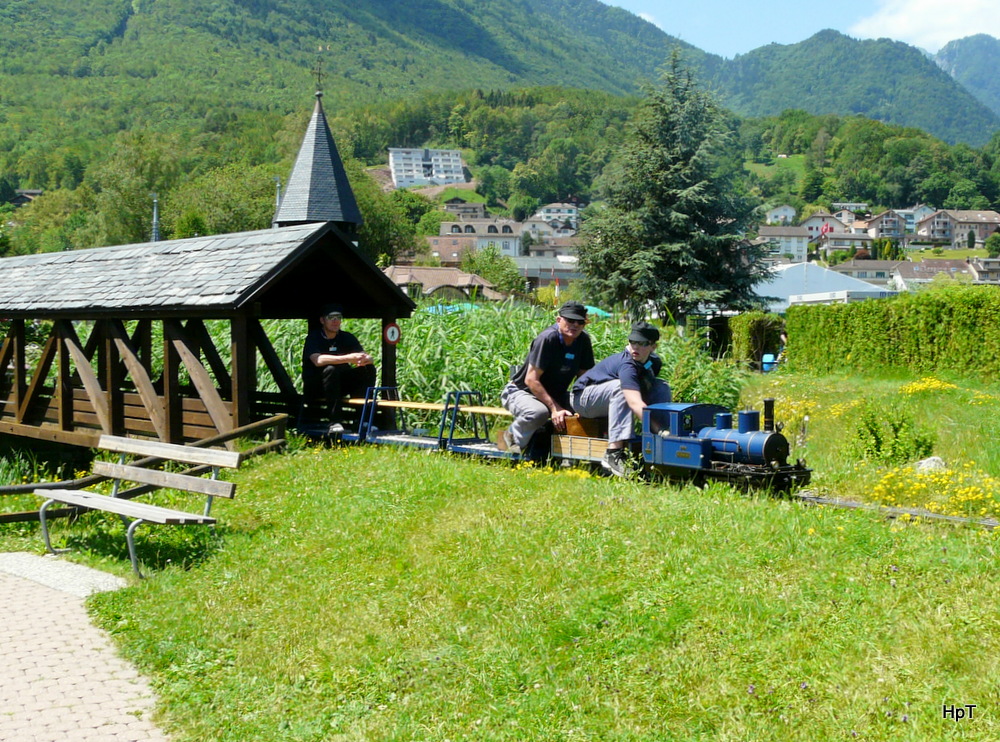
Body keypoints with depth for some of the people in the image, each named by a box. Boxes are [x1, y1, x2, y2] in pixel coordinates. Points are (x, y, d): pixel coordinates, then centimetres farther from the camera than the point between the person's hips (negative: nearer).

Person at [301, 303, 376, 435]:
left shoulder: (347, 338, 4)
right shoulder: (313, 338, -11)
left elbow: (368, 358, -6)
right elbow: (318, 360, -31)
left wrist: (365, 359, -33)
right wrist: (348, 358, -39)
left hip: (339, 385, 5)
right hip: (314, 388, -5)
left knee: (368, 369, -14)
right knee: (331, 369, -35)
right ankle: (334, 422, -37)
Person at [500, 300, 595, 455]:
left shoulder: (583, 340, -5)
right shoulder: (547, 338, -25)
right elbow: (531, 380, -27)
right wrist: (555, 408, -31)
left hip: (554, 395, 7)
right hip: (522, 391, -7)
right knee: (538, 412, -40)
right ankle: (512, 436, -9)